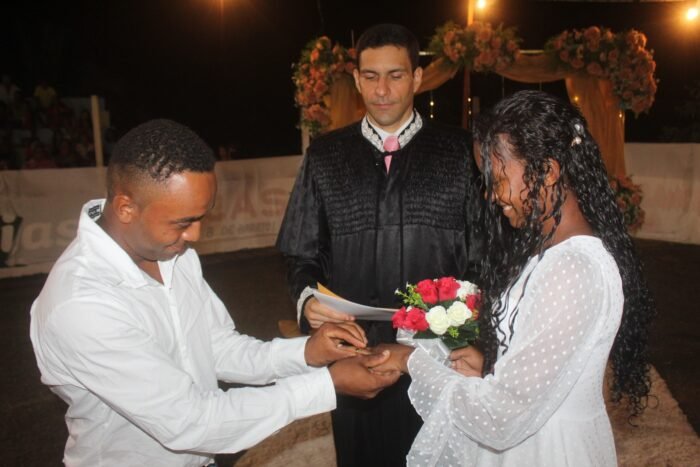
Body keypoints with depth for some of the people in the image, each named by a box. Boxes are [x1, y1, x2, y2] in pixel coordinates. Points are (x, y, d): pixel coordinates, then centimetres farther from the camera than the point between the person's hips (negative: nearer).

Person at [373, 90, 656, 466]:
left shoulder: (573, 270, -29)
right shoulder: (552, 248, 1)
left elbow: (500, 419, -28)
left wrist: (414, 362, -16)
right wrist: (490, 366, -3)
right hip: (531, 434, 8)